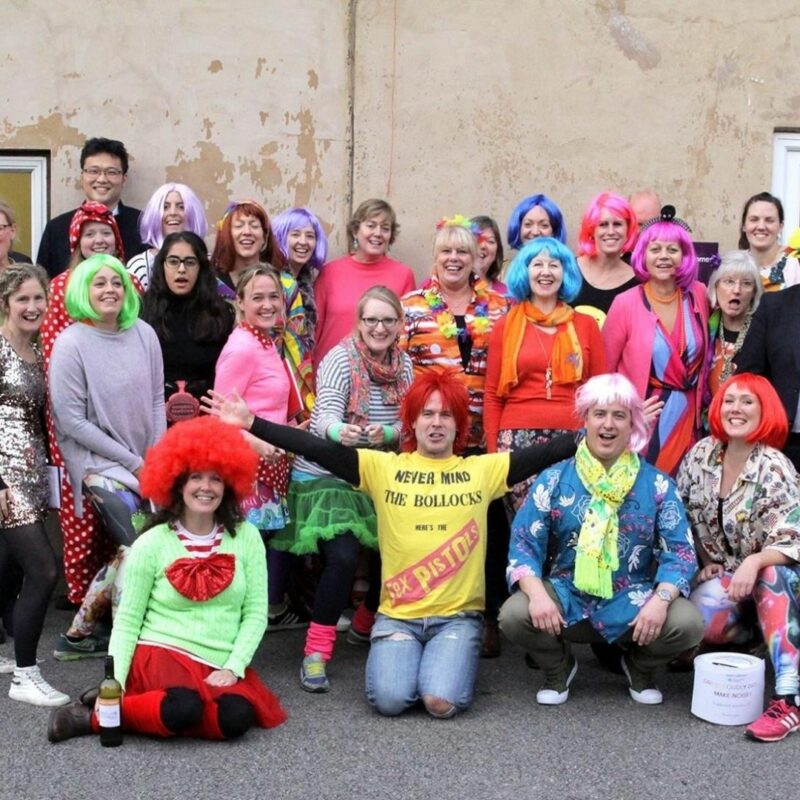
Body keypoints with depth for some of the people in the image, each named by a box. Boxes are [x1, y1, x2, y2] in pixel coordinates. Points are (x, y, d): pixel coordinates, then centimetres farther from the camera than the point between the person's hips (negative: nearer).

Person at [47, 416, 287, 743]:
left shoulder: (246, 537, 5)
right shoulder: (151, 544, -1)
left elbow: (256, 612, 4)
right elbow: (127, 620, 0)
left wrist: (232, 668, -9)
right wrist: (114, 684, -12)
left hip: (219, 667, 4)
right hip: (161, 653, -3)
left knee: (237, 718, -30)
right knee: (184, 708, -36)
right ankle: (95, 715, -9)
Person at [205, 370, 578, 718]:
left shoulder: (482, 470, 4)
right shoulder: (384, 468, 3)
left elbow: (547, 453, -1)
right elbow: (320, 449, -5)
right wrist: (250, 423, -13)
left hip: (458, 615, 0)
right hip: (397, 614, 0)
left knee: (442, 702, -22)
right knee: (390, 698, -22)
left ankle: (449, 661, 13)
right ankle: (406, 657, 13)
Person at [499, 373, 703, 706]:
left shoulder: (657, 484, 2)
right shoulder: (554, 479, 1)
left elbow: (680, 550, -4)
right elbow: (524, 543, -3)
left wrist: (661, 599, -24)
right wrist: (537, 593, -23)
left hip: (632, 601, 0)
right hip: (566, 596, 0)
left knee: (688, 623, -27)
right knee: (514, 615, -29)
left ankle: (640, 666, 11)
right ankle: (558, 666, 8)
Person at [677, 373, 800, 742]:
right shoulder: (701, 455, -5)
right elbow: (684, 517, 7)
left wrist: (753, 563, -42)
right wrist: (703, 563, 0)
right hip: (720, 576, 3)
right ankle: (750, 638, 6)